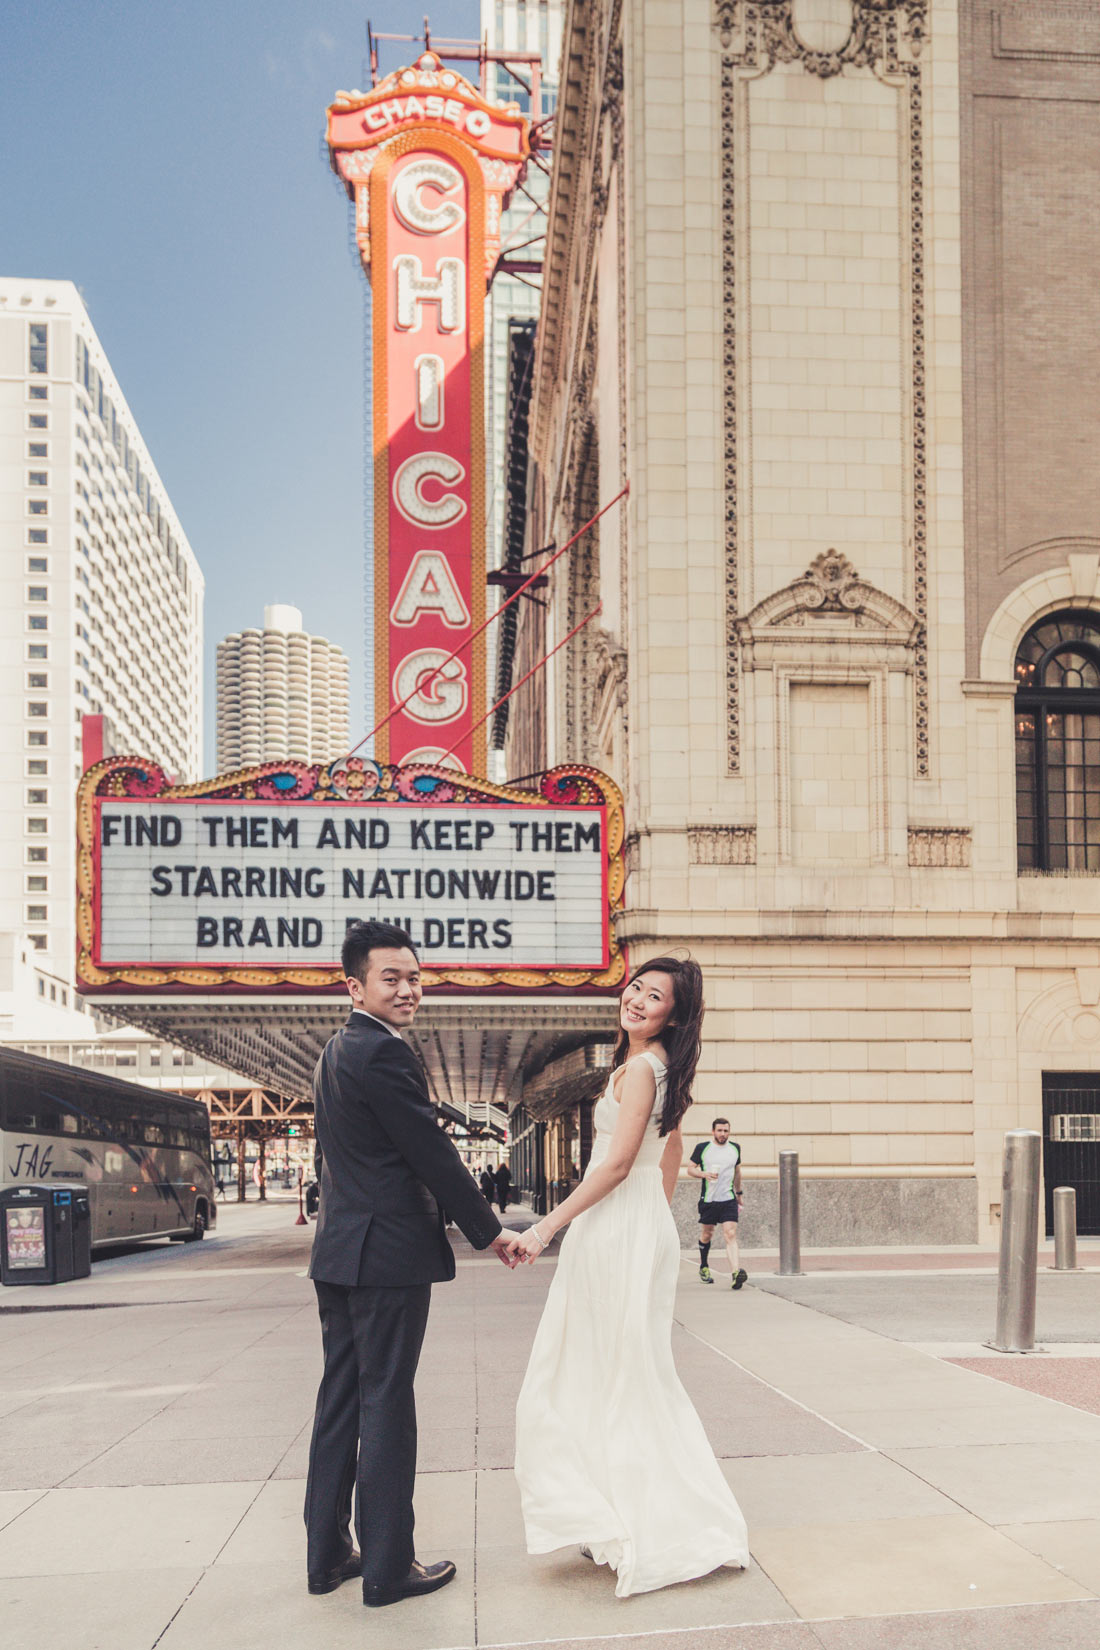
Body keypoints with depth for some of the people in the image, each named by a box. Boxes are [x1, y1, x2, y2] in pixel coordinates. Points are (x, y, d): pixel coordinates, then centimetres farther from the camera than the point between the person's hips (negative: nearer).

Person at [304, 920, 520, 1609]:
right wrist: (490, 1231, -7)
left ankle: (328, 1553, 21)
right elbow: (433, 1155, -16)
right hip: (390, 1254, -10)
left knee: (340, 1401, 13)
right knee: (387, 1404, -2)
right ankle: (388, 1566, 6)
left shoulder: (335, 1053, 15)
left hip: (339, 1251, 10)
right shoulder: (384, 1054, -17)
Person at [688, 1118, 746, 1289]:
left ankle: (736, 1272, -25)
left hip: (729, 1199, 1)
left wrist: (739, 1193, 28)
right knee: (707, 1235, 12)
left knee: (731, 1234, -13)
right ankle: (704, 1267, 35)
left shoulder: (735, 1148, 8)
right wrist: (703, 1174, -16)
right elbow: (690, 1169, 4)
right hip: (708, 1199, -1)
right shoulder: (702, 1148, -2)